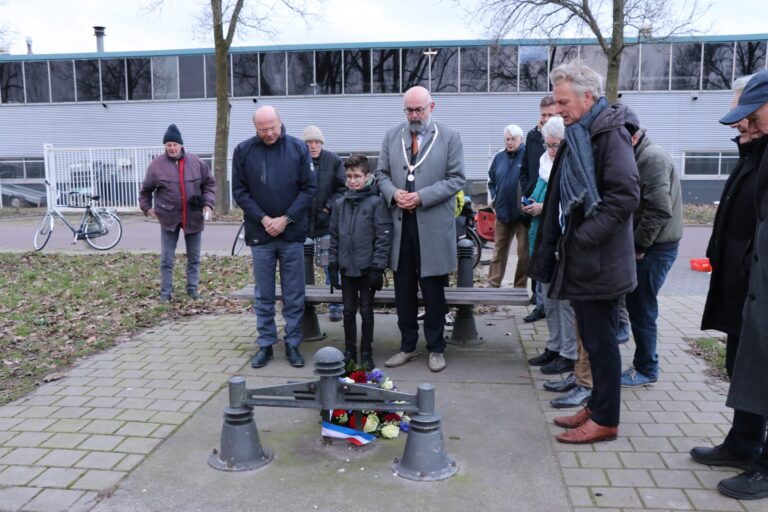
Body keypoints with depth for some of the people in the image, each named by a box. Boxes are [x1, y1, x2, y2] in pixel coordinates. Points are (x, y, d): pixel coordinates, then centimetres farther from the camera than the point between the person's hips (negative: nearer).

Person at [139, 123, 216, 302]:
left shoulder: (196, 162, -1)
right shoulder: (157, 164, -4)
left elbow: (209, 183, 7)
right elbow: (146, 189, 9)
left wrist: (208, 203, -4)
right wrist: (147, 207, 5)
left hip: (193, 217, 2)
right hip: (169, 217, -1)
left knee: (194, 257, 11)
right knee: (166, 259, 3)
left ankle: (193, 287, 25)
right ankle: (166, 292, 14)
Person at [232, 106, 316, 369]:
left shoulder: (298, 148, -1)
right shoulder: (243, 151, 0)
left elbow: (308, 188, -2)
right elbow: (239, 191, 1)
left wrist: (286, 219, -10)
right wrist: (263, 219, -10)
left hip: (293, 233, 0)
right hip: (260, 233, 0)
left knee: (294, 295, 6)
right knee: (263, 295, 9)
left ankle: (293, 344, 18)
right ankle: (265, 344, 20)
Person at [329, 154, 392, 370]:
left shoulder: (376, 202, -7)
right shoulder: (340, 204, 7)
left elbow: (383, 237, -10)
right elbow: (334, 237, 11)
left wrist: (378, 267, -13)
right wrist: (333, 265, 7)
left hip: (367, 268, -4)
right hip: (347, 268, 4)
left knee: (366, 311, 7)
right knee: (348, 311, 12)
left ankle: (366, 353, 20)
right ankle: (349, 352, 25)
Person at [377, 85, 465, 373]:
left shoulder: (449, 137, 0)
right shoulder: (392, 136, 11)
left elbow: (456, 179, -4)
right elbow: (382, 174, 13)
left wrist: (421, 197, -15)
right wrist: (394, 193, -9)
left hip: (433, 226, -3)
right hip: (400, 223, 3)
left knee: (433, 292, 6)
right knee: (403, 291, 10)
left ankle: (435, 349, 21)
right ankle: (407, 346, 24)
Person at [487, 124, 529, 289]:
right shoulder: (499, 157, 8)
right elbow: (491, 180, 20)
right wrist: (493, 197, 8)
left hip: (523, 213, -5)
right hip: (502, 212, 5)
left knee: (524, 252, 4)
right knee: (499, 249, 11)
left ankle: (520, 286, 14)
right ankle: (493, 283, 19)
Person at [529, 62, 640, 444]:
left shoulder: (610, 133, -12)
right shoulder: (579, 136, 15)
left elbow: (625, 196, -22)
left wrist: (583, 238, -20)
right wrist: (556, 247, 15)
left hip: (599, 262, -9)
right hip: (580, 260, 9)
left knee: (601, 340, 1)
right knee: (592, 337, 16)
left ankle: (605, 420, 14)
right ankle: (596, 407, 29)